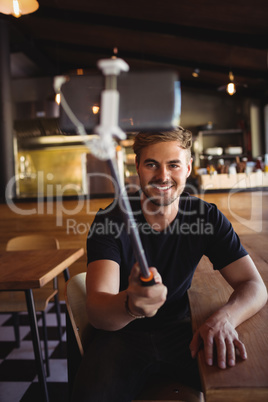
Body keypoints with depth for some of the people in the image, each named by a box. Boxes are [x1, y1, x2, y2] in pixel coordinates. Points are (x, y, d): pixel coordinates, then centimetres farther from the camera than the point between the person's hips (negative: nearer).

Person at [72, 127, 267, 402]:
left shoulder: (207, 217, -7)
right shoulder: (110, 220, -15)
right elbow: (96, 309, -24)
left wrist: (224, 318, -31)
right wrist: (131, 304, -48)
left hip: (180, 330, 3)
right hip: (122, 335, -2)